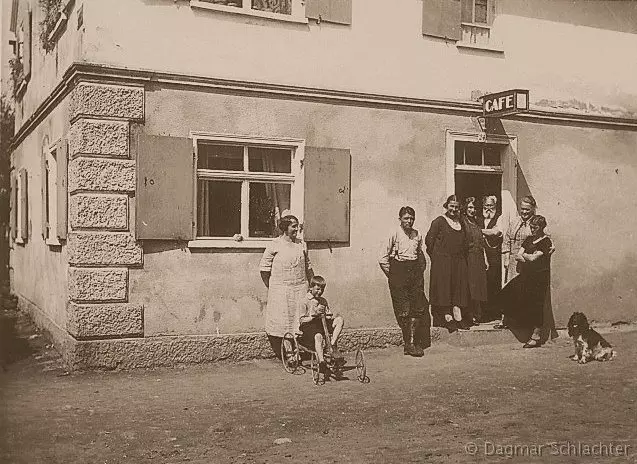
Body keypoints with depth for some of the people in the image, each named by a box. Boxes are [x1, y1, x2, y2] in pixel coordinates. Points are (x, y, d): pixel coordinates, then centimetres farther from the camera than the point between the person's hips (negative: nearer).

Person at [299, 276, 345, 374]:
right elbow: (302, 320, -6)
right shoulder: (305, 301, -2)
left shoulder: (323, 301, 16)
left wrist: (332, 316, -8)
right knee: (318, 336, -38)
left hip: (323, 324, 6)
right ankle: (322, 363, -42)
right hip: (309, 326, -6)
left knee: (340, 319, -16)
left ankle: (333, 346, -20)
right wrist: (314, 315, -18)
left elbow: (329, 315, 15)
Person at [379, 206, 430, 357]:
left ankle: (413, 343, 4)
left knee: (418, 308, -2)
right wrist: (391, 275, 0)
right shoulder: (395, 234, -5)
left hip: (415, 271, 4)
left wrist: (421, 271, 13)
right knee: (404, 310, -3)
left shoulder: (417, 235, 9)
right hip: (399, 271, -4)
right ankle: (408, 343, 7)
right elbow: (383, 259, -3)